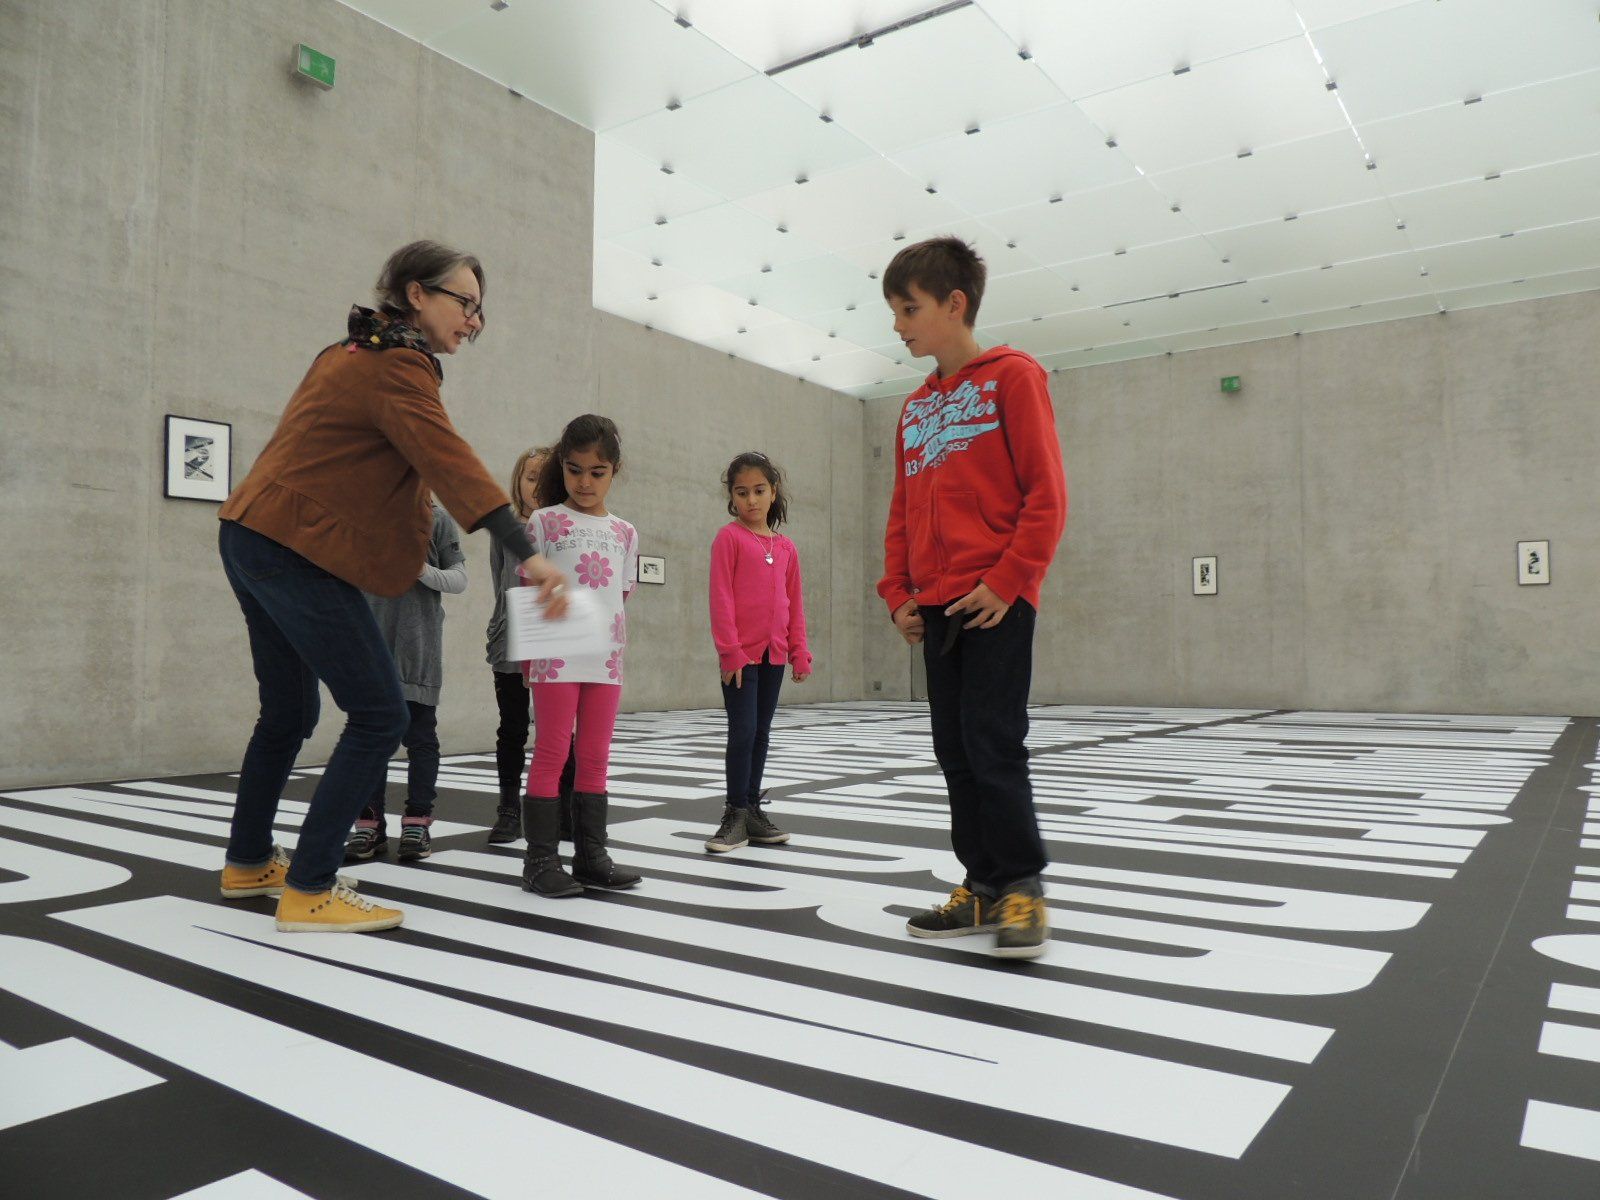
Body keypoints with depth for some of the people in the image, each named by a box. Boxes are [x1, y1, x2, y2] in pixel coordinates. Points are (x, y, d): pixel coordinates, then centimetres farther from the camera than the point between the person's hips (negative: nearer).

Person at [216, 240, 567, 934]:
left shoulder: (352, 352, 17)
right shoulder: (397, 368, -14)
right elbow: (453, 466, -29)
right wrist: (529, 557, -38)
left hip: (252, 537, 11)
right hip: (300, 553, -11)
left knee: (288, 712, 21)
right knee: (380, 714, -8)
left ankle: (248, 863, 36)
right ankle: (308, 891, -3)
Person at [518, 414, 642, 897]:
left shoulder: (625, 532, 12)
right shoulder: (544, 522, 2)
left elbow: (621, 598, 14)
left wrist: (615, 647, 6)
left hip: (606, 659, 4)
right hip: (556, 657, -4)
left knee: (595, 758, 9)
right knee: (551, 754, -1)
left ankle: (590, 856, 18)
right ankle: (541, 860, 6)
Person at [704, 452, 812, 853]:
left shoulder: (786, 547, 11)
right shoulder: (729, 537, -4)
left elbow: (794, 603, 14)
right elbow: (721, 598, -9)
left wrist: (799, 651, 9)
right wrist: (730, 650, -14)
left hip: (774, 654, 5)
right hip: (741, 654, -5)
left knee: (761, 732, 12)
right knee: (743, 732, -5)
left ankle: (752, 809, 22)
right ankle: (735, 815, 6)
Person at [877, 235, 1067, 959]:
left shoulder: (1011, 376, -1)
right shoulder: (915, 407, 18)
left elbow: (1046, 491, -8)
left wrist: (1007, 579, -15)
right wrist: (898, 592, 9)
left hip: (996, 600, -7)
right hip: (935, 605, 7)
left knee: (993, 740, -8)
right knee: (954, 748, 8)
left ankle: (1022, 887, 7)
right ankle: (983, 885, 18)